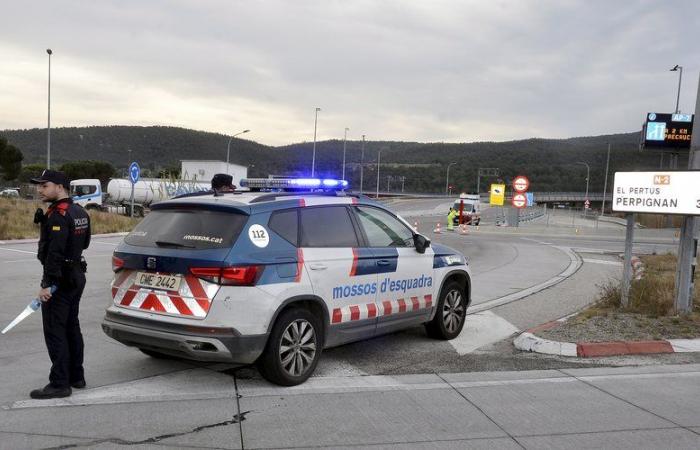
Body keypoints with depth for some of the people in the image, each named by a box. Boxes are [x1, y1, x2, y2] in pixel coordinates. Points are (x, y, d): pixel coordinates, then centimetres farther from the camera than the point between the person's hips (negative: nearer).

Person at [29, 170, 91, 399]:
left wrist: (48, 284, -27)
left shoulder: (58, 216, -18)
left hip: (59, 280, -10)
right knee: (71, 327, 17)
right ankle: (76, 376, 25)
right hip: (77, 275, 10)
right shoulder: (79, 212, 11)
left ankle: (59, 384, -2)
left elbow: (55, 253, -26)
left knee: (54, 332, -5)